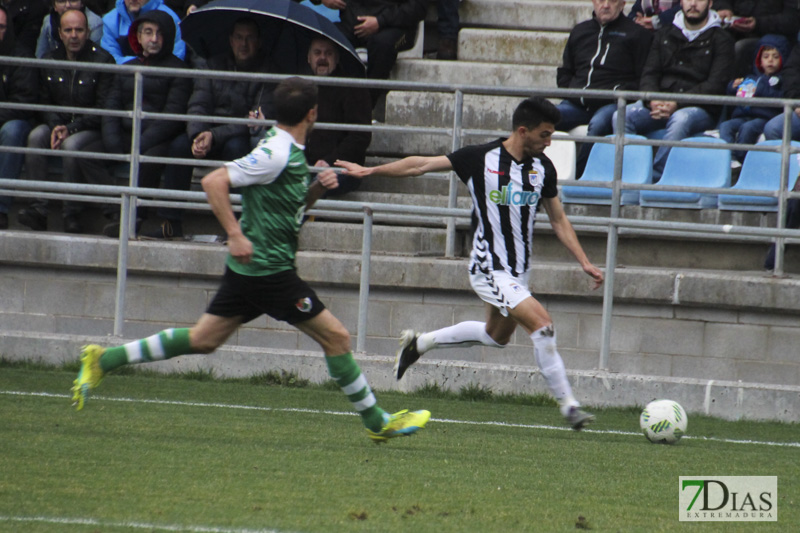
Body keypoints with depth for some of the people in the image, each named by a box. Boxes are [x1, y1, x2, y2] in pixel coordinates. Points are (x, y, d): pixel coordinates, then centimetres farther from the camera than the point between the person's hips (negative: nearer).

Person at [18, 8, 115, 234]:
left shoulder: (103, 60, -6)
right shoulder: (50, 61, 9)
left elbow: (103, 110, -10)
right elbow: (45, 102, 10)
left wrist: (71, 129, -20)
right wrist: (55, 126, -12)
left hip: (91, 130, -4)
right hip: (58, 124, 4)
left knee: (71, 145, -35)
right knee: (36, 136, -27)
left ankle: (71, 213, -27)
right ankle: (38, 205, -31)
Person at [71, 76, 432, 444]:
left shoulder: (291, 152, 11)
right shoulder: (276, 153, -18)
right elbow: (213, 182, -22)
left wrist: (317, 187, 4)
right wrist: (235, 234, -25)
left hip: (249, 267, 10)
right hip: (269, 270, -10)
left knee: (202, 340, 13)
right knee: (335, 337, -2)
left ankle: (104, 359, 14)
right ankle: (377, 422, 7)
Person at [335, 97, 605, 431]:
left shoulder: (543, 168, 0)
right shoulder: (482, 159, -15)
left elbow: (558, 221, 11)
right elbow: (422, 165, -6)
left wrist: (584, 263, 5)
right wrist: (371, 171, -5)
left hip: (519, 271, 7)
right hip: (490, 270, -7)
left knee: (497, 335, 25)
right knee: (542, 325, -20)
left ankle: (420, 343, 44)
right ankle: (567, 404, -10)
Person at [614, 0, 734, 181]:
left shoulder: (720, 40, 6)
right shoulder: (664, 35, 20)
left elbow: (715, 85, -5)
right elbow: (649, 74, 12)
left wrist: (677, 104, -17)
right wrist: (653, 100, -12)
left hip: (699, 109, -4)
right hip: (661, 103, 4)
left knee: (680, 119, -39)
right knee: (621, 116, -24)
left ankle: (656, 177, -37)